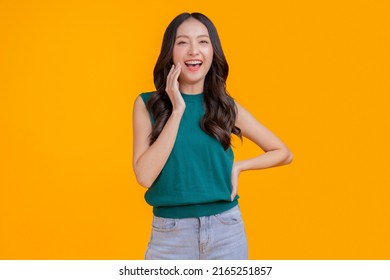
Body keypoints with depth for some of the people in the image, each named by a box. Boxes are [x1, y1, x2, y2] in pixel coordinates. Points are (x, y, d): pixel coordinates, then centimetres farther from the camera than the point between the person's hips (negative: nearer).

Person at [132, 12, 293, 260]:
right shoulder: (147, 104, -2)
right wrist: (177, 110, -15)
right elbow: (145, 176, -15)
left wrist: (237, 166, -5)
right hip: (170, 234, -1)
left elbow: (283, 153, 9)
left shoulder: (226, 106, 1)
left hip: (226, 231, 1)